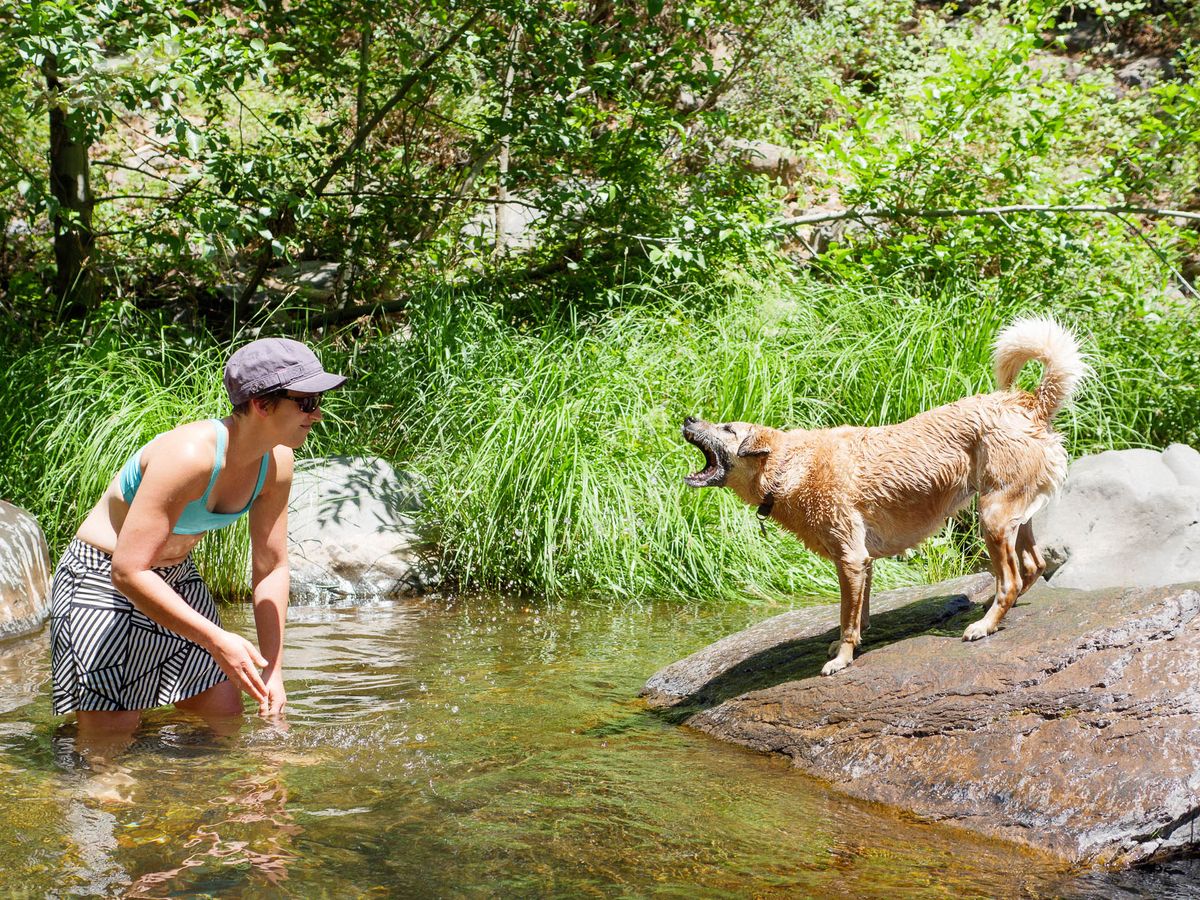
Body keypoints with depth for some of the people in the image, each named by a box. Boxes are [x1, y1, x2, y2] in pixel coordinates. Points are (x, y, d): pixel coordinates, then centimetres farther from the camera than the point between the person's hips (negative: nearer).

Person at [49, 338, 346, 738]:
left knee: (226, 715, 10)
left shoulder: (276, 463, -9)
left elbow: (271, 567, 0)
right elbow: (128, 571, -35)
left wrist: (271, 670, -3)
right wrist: (216, 640, -37)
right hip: (102, 581, -8)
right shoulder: (189, 456, -33)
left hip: (177, 578, 8)